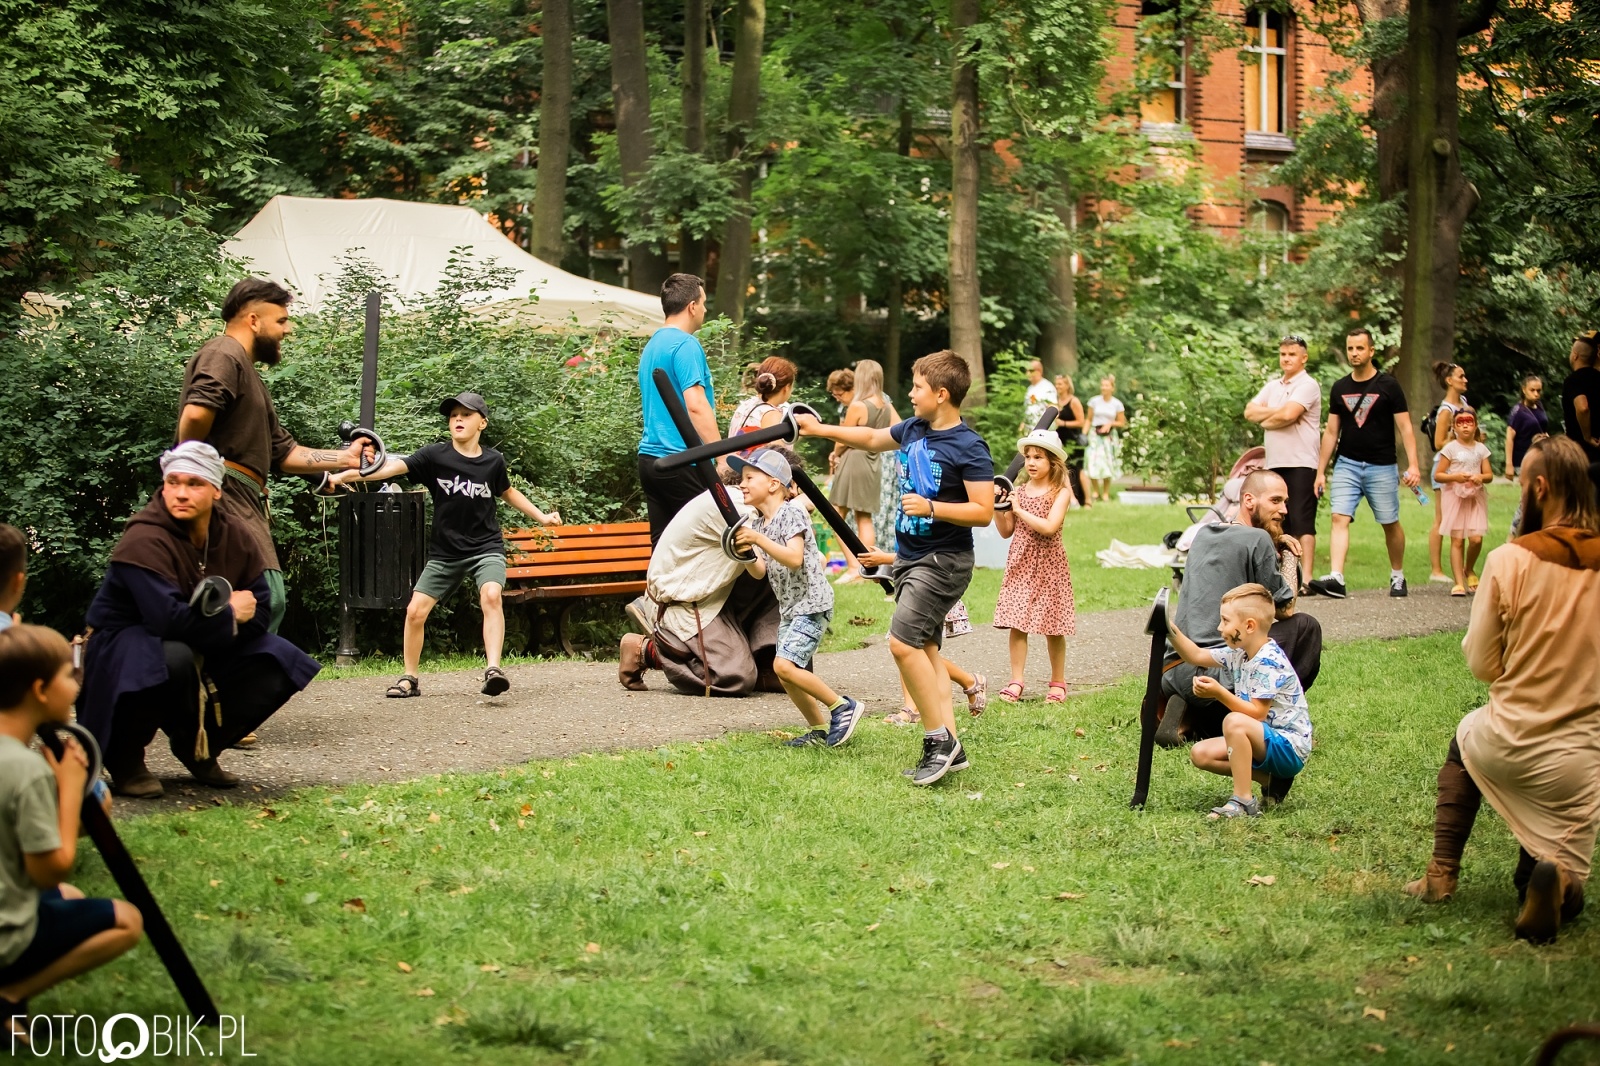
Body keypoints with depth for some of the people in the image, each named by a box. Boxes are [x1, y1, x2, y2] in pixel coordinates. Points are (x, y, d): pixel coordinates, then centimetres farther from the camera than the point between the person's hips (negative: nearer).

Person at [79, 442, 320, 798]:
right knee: (174, 659, -39)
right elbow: (166, 619, -34)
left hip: (204, 652, 7)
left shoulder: (237, 538, -4)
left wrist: (208, 620, -25)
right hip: (123, 646, -7)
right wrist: (228, 614, -19)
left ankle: (198, 746, 10)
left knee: (279, 665, -9)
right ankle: (124, 756, -14)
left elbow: (257, 614, -6)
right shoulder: (145, 541, -24)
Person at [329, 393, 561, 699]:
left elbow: (508, 492, 18)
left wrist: (542, 517, 20)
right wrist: (345, 475, -32)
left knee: (491, 595, -29)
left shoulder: (493, 461, -3)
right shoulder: (435, 455, -9)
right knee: (415, 610, -2)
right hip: (445, 551, 1)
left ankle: (493, 670, -34)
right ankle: (409, 679, 18)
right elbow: (392, 467, -20)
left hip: (486, 547, -1)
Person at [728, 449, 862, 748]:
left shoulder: (791, 514, -14)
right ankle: (819, 729, 18)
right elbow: (760, 572, 7)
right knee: (787, 673, 6)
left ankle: (842, 706, -7)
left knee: (785, 665, -19)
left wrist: (758, 539, -32)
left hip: (811, 603, -9)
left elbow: (794, 558, -27)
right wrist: (745, 553, -12)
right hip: (788, 607, 9)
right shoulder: (757, 523, 10)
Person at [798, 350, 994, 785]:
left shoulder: (968, 447, -17)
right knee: (924, 649, 7)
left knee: (904, 642, -17)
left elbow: (984, 512, -19)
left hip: (943, 561, -9)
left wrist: (931, 507, -26)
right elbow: (873, 438, 27)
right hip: (909, 556, 9)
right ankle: (950, 748, 8)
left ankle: (939, 738, -9)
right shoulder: (913, 429, 7)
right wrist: (820, 429, 27)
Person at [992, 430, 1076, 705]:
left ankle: (1058, 682, 15)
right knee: (1016, 623, -2)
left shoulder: (1060, 493, -5)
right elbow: (1006, 532, 10)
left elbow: (1049, 527, -20)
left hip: (1048, 564, -4)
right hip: (1020, 563, 4)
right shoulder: (1018, 491, 7)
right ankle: (1016, 681, 3)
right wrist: (997, 507, -4)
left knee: (1053, 626, 3)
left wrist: (1019, 509, -17)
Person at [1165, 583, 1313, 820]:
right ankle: (1270, 778, 2)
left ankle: (1243, 801, -28)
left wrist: (1219, 693, -33)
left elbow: (1257, 714, -25)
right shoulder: (1239, 654, 7)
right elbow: (1196, 656, 15)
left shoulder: (1269, 662, -21)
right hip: (1263, 742, 10)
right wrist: (1172, 631, 1)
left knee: (1234, 722, -35)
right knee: (1200, 754, 0)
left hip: (1290, 747, -10)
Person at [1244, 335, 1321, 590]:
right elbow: (1250, 411, 7)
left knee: (1302, 523, -10)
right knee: (1280, 524, 9)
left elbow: (1288, 414, -19)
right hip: (1275, 463, 8)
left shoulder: (1308, 385, -5)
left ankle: (1305, 579, -13)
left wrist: (1265, 420, -1)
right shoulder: (1272, 387, 18)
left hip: (1301, 464, -8)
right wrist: (1276, 412, -6)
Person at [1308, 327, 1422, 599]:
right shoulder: (1340, 388, 8)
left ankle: (1398, 576, 26)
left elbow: (1405, 427, -4)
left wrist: (1413, 465, -14)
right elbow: (1331, 432, 12)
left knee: (1390, 524, 7)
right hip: (1347, 464, 3)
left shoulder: (1388, 386, -3)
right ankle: (1336, 579, -23)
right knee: (1339, 519, -14)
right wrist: (1320, 470, 9)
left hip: (1382, 467, -3)